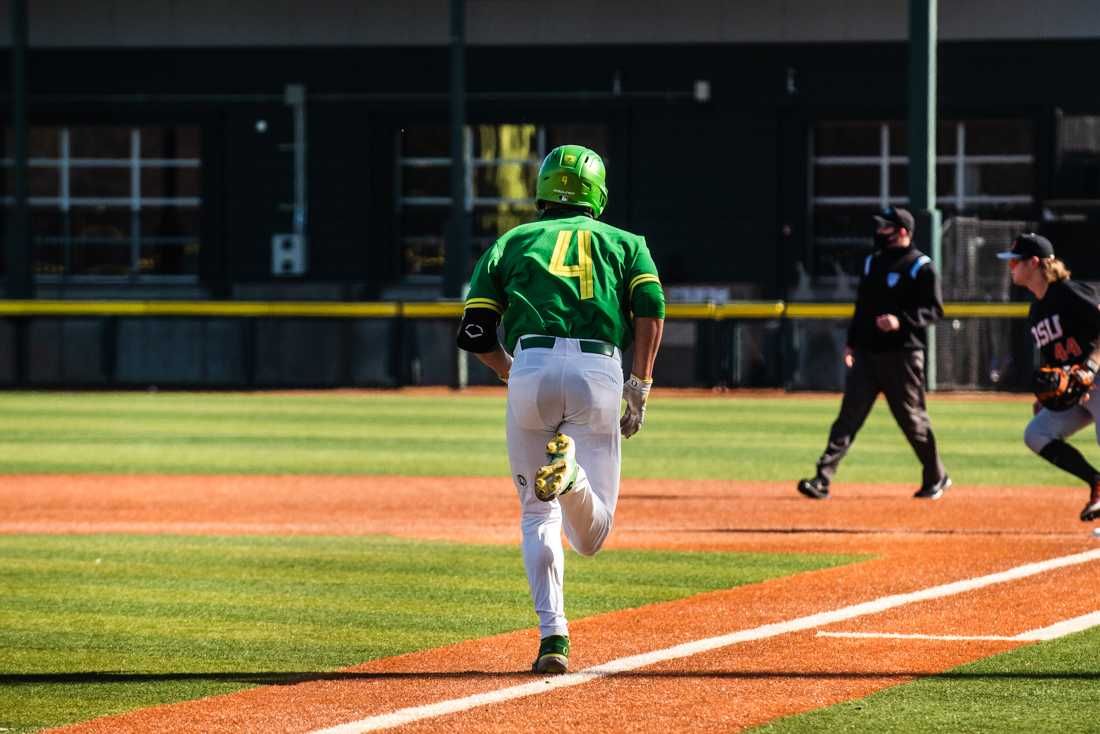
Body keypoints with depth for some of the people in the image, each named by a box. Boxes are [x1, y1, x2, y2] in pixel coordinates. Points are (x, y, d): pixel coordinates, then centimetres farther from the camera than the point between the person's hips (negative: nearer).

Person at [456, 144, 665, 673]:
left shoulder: (513, 242, 22)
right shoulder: (623, 243, 23)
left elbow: (474, 333, 13)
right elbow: (651, 308, 2)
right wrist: (640, 387, 5)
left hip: (532, 368, 1)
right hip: (599, 372, 0)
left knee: (537, 513, 16)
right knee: (590, 536, 2)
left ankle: (552, 634, -1)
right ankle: (571, 471, -32)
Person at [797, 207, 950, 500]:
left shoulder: (920, 267, -6)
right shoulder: (872, 262, 16)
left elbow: (934, 309, -11)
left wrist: (902, 321, -24)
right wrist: (851, 341, 18)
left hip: (902, 353, -6)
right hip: (867, 353, 6)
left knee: (911, 418, 2)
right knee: (849, 415, -4)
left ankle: (936, 478, 21)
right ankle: (823, 478, -12)